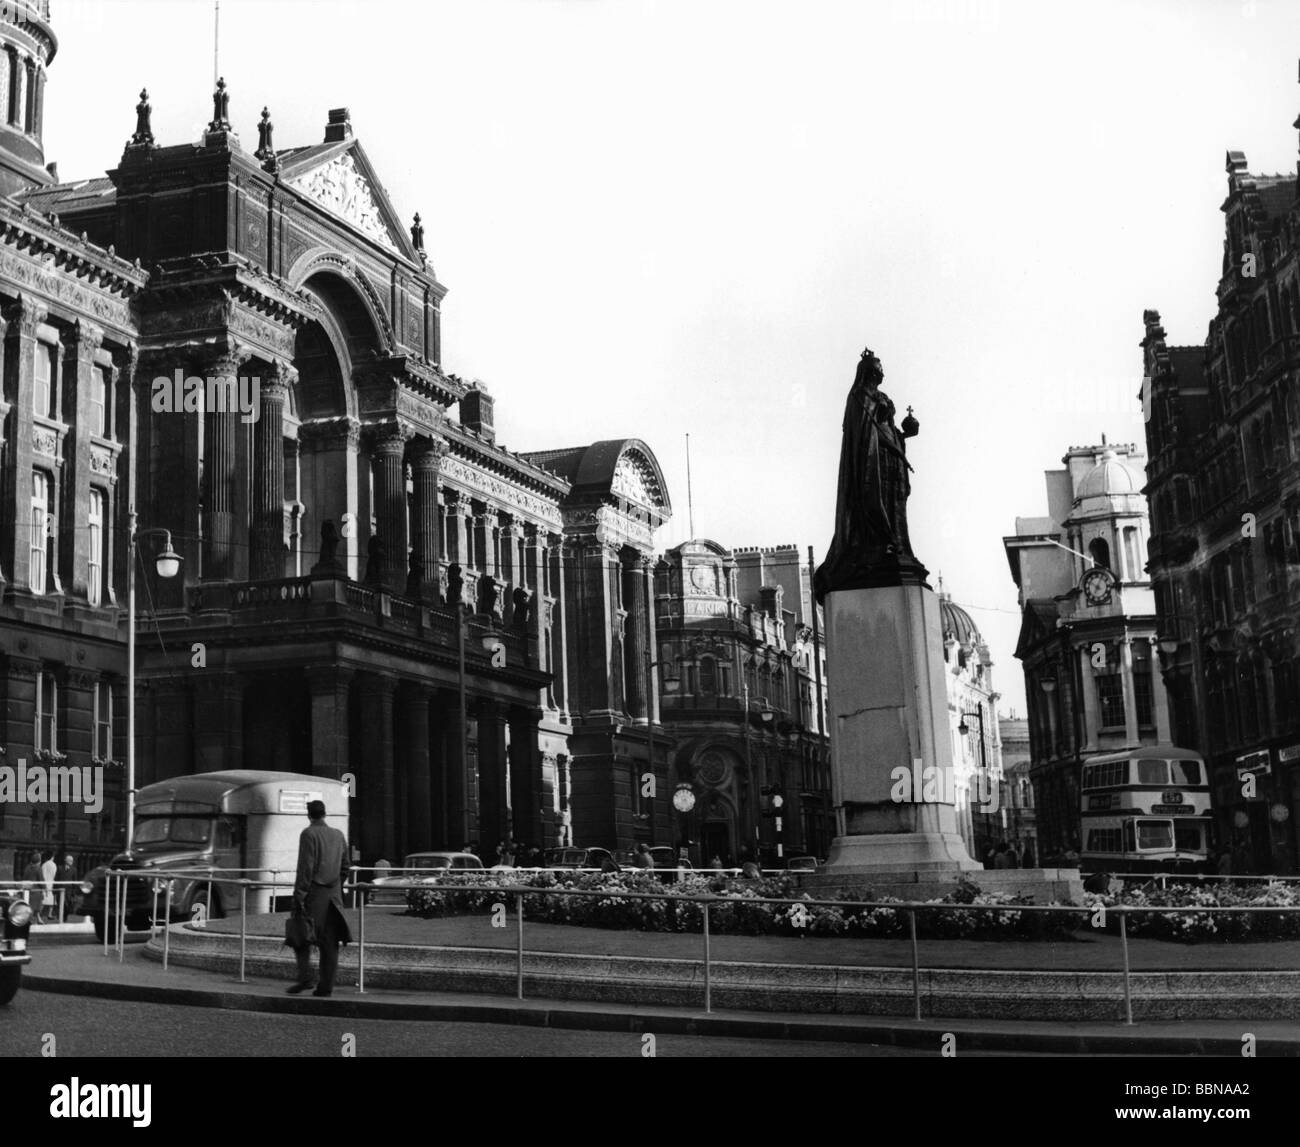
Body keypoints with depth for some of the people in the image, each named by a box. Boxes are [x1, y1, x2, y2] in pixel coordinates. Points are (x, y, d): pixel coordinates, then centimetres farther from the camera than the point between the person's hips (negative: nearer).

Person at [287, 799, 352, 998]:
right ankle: (326, 986, 5)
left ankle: (305, 978, -7)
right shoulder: (338, 835, 12)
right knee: (330, 942, 5)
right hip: (333, 896, 5)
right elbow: (345, 867, 16)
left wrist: (299, 895, -14)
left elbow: (305, 867, -14)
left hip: (313, 893, -5)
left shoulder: (309, 834, -7)